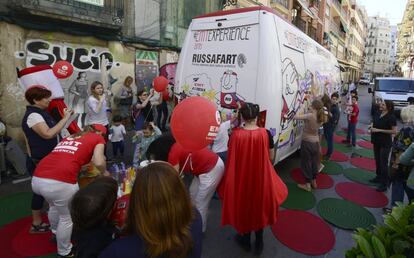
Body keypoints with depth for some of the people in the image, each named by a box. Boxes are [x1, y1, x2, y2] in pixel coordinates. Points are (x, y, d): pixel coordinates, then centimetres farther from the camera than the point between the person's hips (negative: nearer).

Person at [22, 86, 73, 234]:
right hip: (39, 162, -9)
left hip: (47, 159, 9)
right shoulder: (33, 115, -22)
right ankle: (36, 224, 22)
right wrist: (65, 118, -30)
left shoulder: (41, 112, 8)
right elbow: (48, 134, -34)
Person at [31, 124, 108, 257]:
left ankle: (56, 233, 59)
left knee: (54, 206, 35)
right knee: (67, 216, 19)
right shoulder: (98, 138, 10)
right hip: (61, 182, -7)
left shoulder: (69, 137, 28)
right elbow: (99, 162, -4)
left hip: (37, 179, 7)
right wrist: (104, 172, 16)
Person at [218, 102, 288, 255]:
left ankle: (246, 240, 41)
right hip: (260, 177, 2)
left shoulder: (236, 134, -21)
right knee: (259, 207, 21)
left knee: (243, 206, 21)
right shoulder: (264, 133, -14)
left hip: (241, 176, -2)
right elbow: (266, 156, -2)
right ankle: (259, 243, 38)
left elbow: (231, 158, -13)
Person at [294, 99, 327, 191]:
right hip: (316, 142, 6)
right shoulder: (322, 117, -1)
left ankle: (308, 184, 14)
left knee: (306, 163, 6)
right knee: (314, 162, 19)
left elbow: (295, 117, -25)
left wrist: (298, 113, -5)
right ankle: (314, 182, 33)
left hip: (307, 142, -6)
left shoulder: (310, 116, -21)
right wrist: (311, 112, 7)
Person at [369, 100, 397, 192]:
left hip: (385, 144, -8)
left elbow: (394, 131, -19)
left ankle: (384, 183, 6)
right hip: (377, 141, 8)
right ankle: (379, 177, 35)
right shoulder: (378, 114, 5)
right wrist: (371, 126, -1)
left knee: (383, 163, -3)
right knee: (377, 161, 19)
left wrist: (379, 130, -22)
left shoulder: (391, 117, -17)